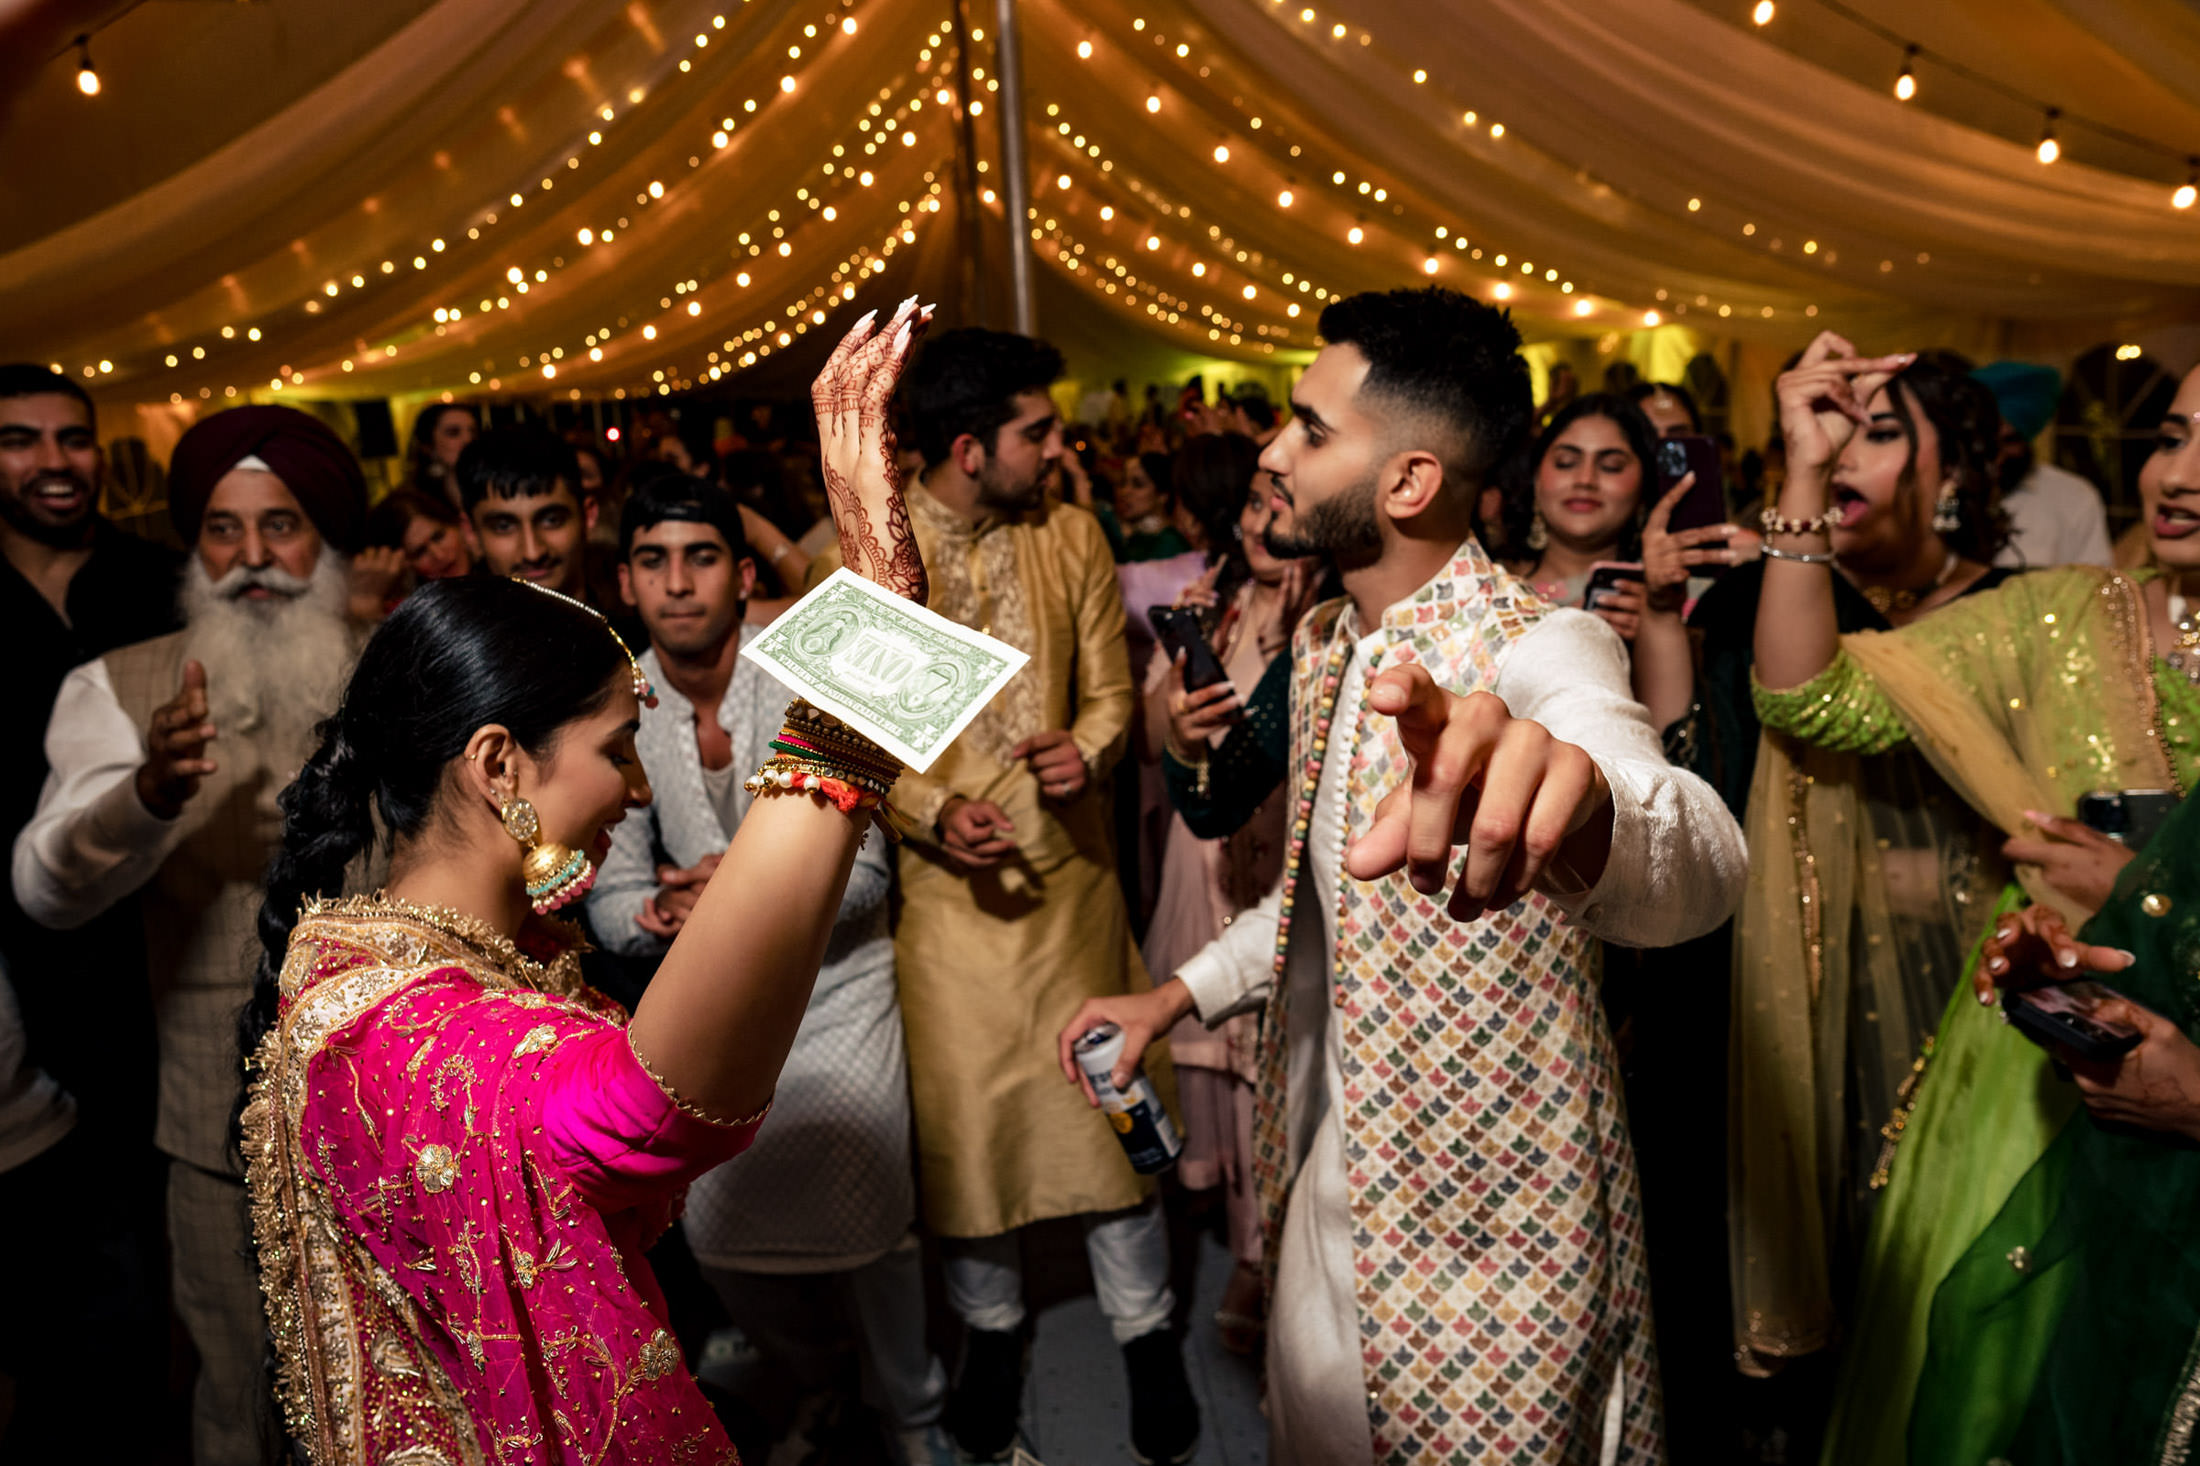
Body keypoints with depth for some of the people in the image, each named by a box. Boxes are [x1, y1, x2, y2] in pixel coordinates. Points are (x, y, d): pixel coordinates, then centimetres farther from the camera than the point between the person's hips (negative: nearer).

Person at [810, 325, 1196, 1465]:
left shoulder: (1071, 536, 0)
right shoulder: (855, 552, -9)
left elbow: (1109, 691, 4)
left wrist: (1090, 751, -18)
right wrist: (934, 812, -19)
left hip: (1071, 869, 2)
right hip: (941, 881, -2)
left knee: (1108, 1102, 10)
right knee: (960, 1113, 12)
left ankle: (1145, 1335, 31)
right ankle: (991, 1326, 37)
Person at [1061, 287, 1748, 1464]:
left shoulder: (1540, 648, -23)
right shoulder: (1323, 642, 2)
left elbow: (1697, 869, -45)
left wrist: (1572, 797, -67)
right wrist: (1177, 994, 12)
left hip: (1489, 1210, -7)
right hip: (1331, 1174, 7)